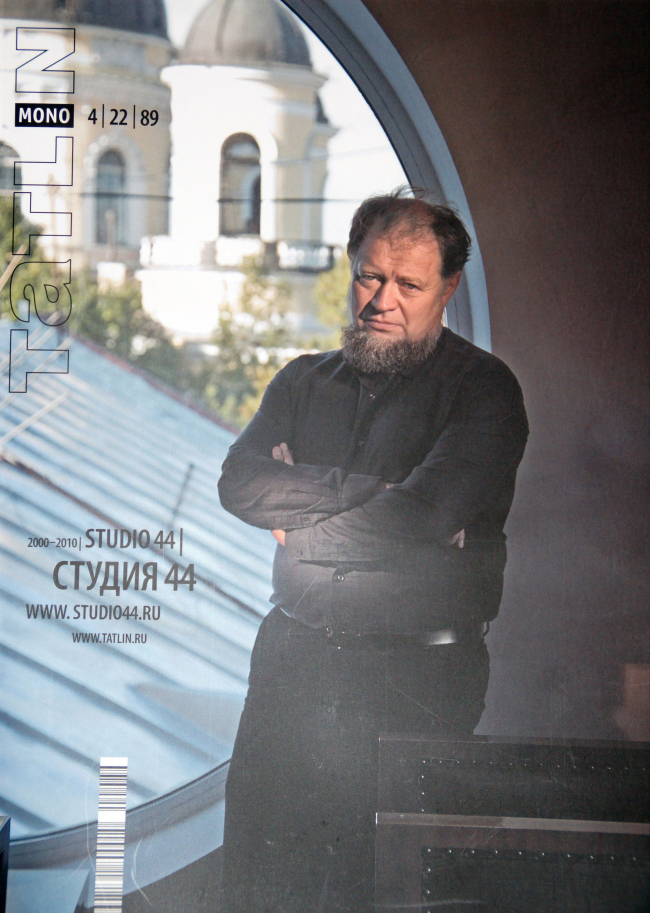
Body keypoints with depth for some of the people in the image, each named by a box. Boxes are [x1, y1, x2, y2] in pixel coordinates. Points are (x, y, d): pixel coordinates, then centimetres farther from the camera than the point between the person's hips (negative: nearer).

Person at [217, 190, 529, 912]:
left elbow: (428, 515, -17)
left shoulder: (483, 389, -3)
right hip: (295, 655, 4)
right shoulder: (303, 382, 13)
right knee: (257, 845, 6)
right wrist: (368, 489, -12)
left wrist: (297, 520, -5)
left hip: (418, 671, -4)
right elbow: (240, 482, -2)